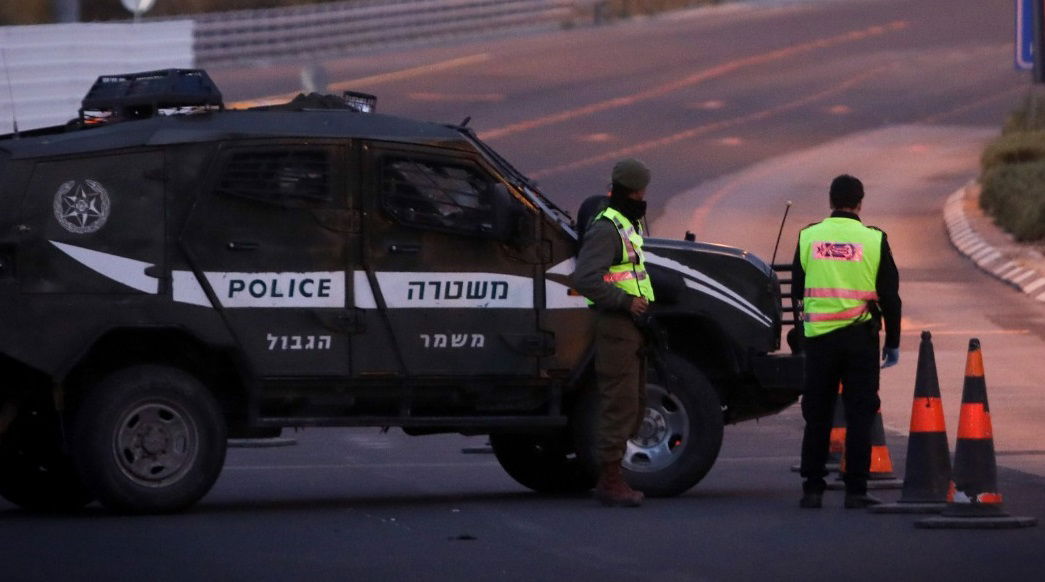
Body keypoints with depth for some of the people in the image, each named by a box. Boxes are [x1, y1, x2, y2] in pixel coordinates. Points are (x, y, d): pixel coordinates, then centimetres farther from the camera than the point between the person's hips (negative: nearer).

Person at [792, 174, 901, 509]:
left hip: (818, 336, 2)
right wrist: (893, 342, 10)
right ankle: (855, 491, -1)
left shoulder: (808, 237, 2)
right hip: (860, 338, -2)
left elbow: (797, 290, 12)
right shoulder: (873, 240, -3)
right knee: (859, 416, 2)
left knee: (817, 416, 8)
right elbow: (890, 297, 1)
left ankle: (812, 489, 8)